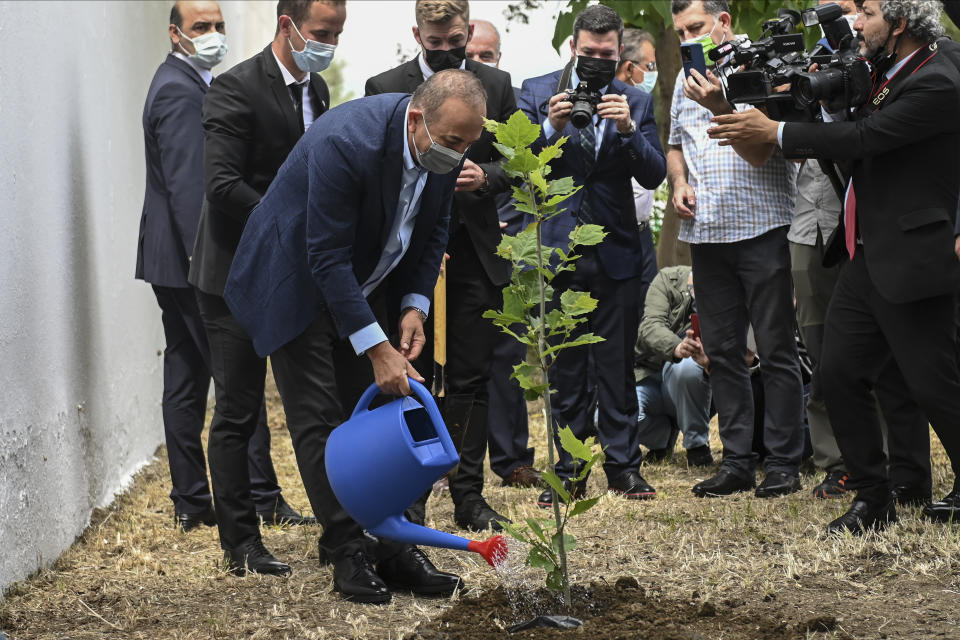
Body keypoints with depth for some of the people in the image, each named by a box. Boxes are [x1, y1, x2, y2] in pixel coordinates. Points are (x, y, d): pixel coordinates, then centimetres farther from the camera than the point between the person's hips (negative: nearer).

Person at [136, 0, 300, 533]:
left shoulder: (182, 85, 18)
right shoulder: (181, 92, -15)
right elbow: (187, 186, -21)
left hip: (176, 263, 11)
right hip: (192, 265, -11)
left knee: (186, 381, 10)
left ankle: (190, 503, 13)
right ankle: (260, 497, 0)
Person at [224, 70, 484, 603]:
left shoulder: (445, 147, -12)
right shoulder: (345, 143, -34)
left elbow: (431, 231, 5)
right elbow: (327, 259, -31)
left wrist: (414, 305, -9)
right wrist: (376, 349, -31)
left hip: (362, 286, 7)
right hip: (298, 284, -6)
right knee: (318, 418, -6)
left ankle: (389, 544, 7)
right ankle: (347, 551, -2)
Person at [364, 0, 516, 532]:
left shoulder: (497, 85, 7)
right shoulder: (384, 88, 2)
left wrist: (484, 177, -11)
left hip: (476, 252, 1)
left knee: (471, 379, 4)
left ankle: (468, 495, 11)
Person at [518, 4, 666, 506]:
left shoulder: (636, 102, 6)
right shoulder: (537, 93, 3)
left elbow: (654, 175, -2)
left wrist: (628, 130, -17)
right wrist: (552, 128, -19)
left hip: (615, 252, 1)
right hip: (557, 249, 0)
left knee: (617, 366, 3)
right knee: (564, 368, 5)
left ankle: (623, 465, 13)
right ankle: (568, 471, 11)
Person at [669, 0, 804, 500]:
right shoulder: (687, 79, 14)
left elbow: (761, 151, -14)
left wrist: (720, 107, -27)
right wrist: (678, 183, 6)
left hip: (760, 228, -6)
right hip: (705, 232, 6)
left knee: (775, 348, -2)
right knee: (722, 350, 8)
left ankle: (783, 463, 3)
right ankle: (737, 461, 13)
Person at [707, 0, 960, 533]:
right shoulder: (885, 73, 14)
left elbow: (864, 137, -20)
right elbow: (855, 137, 17)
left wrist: (776, 132, -12)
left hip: (911, 260, -9)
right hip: (865, 256, 9)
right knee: (840, 372, 6)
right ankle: (872, 499, 15)